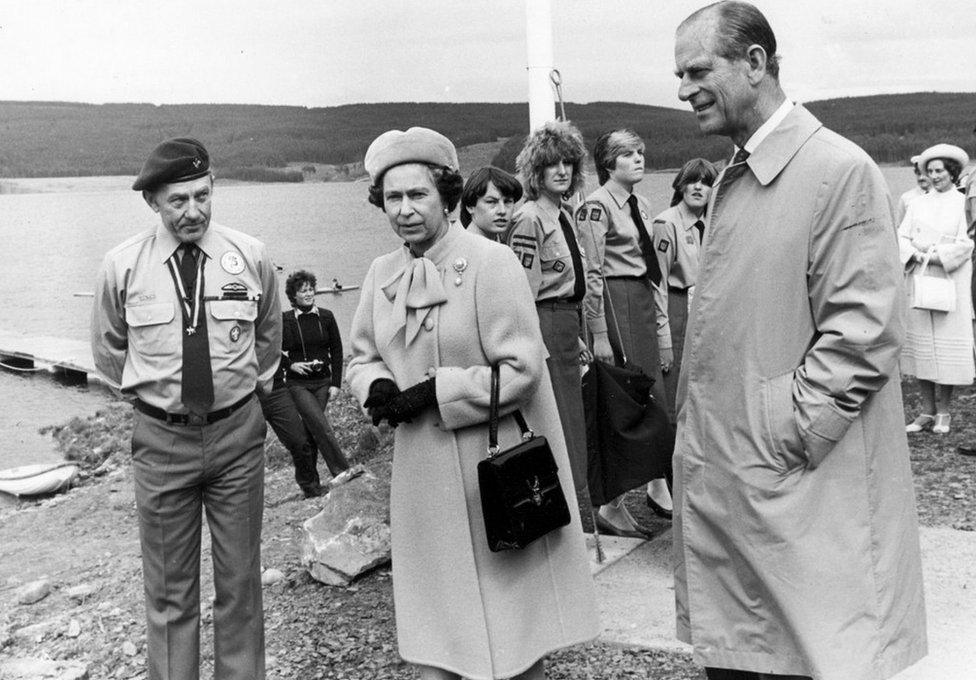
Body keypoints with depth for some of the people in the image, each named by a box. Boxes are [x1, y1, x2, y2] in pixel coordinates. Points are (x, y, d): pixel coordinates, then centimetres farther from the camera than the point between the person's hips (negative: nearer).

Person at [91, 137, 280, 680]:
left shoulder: (250, 257, -5)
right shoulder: (122, 267, -7)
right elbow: (108, 350, 11)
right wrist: (149, 387, 11)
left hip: (237, 433, 1)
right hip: (161, 437, 0)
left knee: (240, 581, 12)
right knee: (169, 589, 11)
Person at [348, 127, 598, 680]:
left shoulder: (491, 263, -13)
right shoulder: (383, 273, 5)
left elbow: (521, 369, -17)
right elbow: (363, 357, 14)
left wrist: (434, 392, -18)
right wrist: (376, 386, -8)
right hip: (424, 473, 5)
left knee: (511, 620, 9)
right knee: (434, 613, 14)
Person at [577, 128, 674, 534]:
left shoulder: (641, 205, 15)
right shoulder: (597, 206, -10)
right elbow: (591, 273, -14)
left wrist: (660, 315, 14)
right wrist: (599, 333, -16)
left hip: (644, 301, 8)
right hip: (615, 302, -8)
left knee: (654, 398, 12)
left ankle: (658, 487, 27)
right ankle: (611, 506, 7)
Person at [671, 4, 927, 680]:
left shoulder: (840, 171, -13)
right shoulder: (732, 180, 12)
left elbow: (864, 335, -17)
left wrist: (781, 440, -16)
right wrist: (699, 442, 10)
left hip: (796, 495, -7)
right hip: (718, 483, 8)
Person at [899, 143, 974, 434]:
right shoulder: (917, 204, 12)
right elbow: (902, 237, 5)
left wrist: (934, 256, -14)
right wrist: (915, 256, -13)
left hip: (951, 280, -3)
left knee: (947, 342, -2)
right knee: (920, 340, 2)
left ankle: (943, 412, 9)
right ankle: (927, 412, 10)